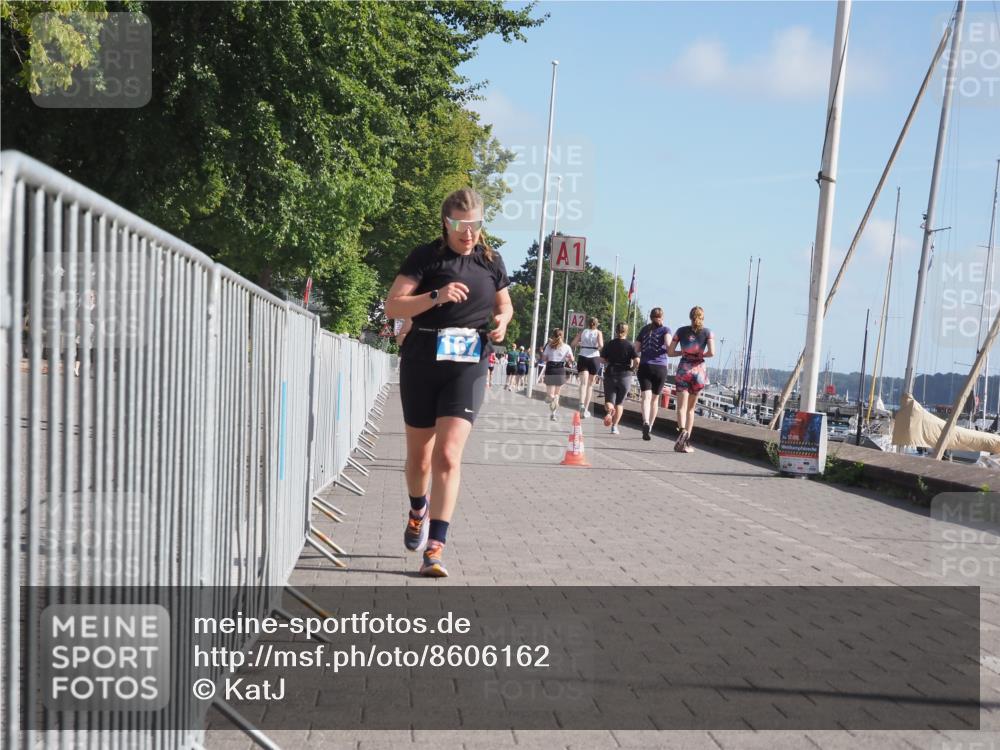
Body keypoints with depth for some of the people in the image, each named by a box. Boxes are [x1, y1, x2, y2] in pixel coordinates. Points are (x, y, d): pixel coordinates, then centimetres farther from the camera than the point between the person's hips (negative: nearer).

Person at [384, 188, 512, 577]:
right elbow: (393, 305, -10)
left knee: (448, 455, -13)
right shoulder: (425, 257, -3)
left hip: (468, 366, 1)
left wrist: (502, 320, 0)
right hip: (421, 365, -1)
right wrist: (437, 297, -24)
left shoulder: (491, 260, 8)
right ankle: (418, 512, 45)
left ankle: (435, 548, -13)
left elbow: (504, 303, 23)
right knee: (419, 457, 12)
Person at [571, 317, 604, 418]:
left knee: (583, 382, -9)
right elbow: (601, 345, -13)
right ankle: (586, 409, 11)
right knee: (590, 384, 11)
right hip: (594, 358, -1)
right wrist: (599, 348, 9)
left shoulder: (583, 331, 8)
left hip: (582, 358, 1)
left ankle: (582, 404, -34)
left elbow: (573, 343, 3)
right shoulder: (598, 332, 2)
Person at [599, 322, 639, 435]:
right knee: (620, 402, 11)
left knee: (609, 400, 6)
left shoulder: (608, 344, 1)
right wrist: (632, 369, 4)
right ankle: (614, 426, 7)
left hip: (610, 375, 1)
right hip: (625, 376, -1)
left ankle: (609, 410, -29)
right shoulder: (630, 346, -5)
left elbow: (602, 359, 0)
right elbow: (637, 361, -14)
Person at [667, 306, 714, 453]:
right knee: (691, 408, 12)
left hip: (683, 369, -1)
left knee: (681, 406, -7)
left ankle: (683, 430, -35)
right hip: (699, 370, 1)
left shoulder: (681, 331, 4)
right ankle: (686, 441, 9)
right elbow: (711, 353, -11)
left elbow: (670, 352, 3)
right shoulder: (707, 332, 2)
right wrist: (701, 355, 7)